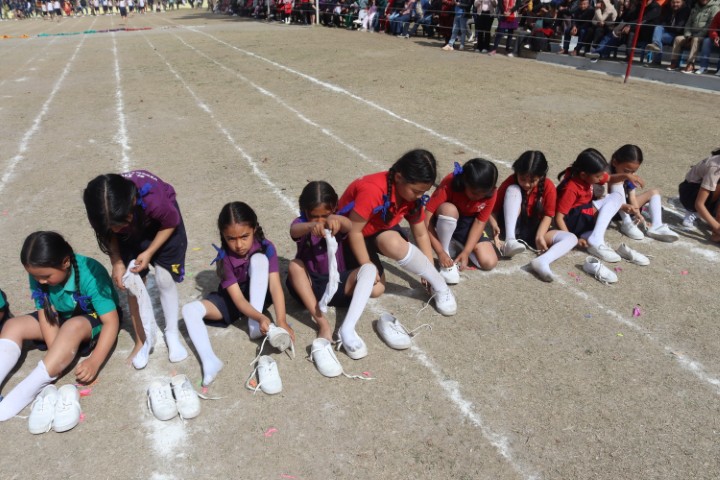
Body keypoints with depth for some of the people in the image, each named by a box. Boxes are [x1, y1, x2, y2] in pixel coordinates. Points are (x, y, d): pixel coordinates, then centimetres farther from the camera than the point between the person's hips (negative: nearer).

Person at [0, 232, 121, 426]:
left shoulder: (90, 274, -31)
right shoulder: (38, 274, -16)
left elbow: (111, 322, -32)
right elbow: (47, 316, -17)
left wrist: (94, 361, -42)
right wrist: (57, 359, -29)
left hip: (95, 321, -6)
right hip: (63, 318, 6)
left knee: (72, 327, -36)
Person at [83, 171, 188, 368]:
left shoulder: (153, 199, -45)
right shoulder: (100, 210, -34)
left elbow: (171, 223, -21)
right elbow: (109, 235, -10)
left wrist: (149, 252, -24)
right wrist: (117, 262, -22)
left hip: (160, 222, -2)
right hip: (131, 230, 3)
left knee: (164, 278, -5)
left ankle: (172, 333, 16)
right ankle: (142, 340, 15)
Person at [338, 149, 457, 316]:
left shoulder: (412, 194, -12)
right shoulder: (372, 190, -34)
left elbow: (421, 234, -4)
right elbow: (354, 231, -26)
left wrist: (429, 271, -6)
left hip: (379, 230, 4)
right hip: (349, 236, -4)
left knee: (393, 243, -34)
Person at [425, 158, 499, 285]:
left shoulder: (490, 192, -21)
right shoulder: (449, 184, -31)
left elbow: (480, 222, -15)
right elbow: (426, 219, -32)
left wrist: (466, 252, -26)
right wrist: (441, 252, -35)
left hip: (467, 223, 3)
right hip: (445, 221, -3)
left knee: (489, 263, -16)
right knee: (449, 209, -40)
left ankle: (458, 243, 12)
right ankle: (446, 256, -20)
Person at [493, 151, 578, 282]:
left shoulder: (548, 186, -10)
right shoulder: (510, 183, -13)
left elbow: (548, 215, -8)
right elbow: (494, 209, -11)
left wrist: (539, 236, -23)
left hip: (534, 231, 3)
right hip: (514, 229, -2)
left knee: (572, 238, -18)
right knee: (513, 190, -26)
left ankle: (542, 261, -43)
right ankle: (510, 241, -38)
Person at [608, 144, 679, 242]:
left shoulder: (631, 177, 1)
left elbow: (632, 197, -7)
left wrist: (637, 213, -25)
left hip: (625, 207, 7)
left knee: (654, 192, 1)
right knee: (618, 182, -29)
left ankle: (656, 226, -23)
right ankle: (626, 223, -31)